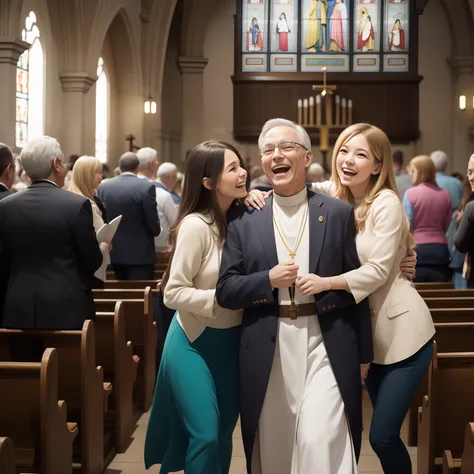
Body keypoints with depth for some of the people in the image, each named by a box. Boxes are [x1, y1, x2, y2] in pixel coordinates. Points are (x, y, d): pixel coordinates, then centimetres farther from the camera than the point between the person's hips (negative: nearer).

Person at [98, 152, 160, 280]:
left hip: (114, 252, 5)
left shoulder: (103, 186, 1)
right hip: (140, 253, -5)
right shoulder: (146, 187, -12)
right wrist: (156, 230, 11)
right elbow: (154, 225, -11)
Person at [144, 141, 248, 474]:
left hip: (232, 342, 6)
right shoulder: (195, 225, -19)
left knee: (224, 434, 14)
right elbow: (174, 293, -19)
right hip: (195, 343, -6)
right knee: (206, 436, -8)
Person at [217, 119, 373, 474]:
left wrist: (363, 355, 6)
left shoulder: (339, 214, 3)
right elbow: (226, 291, 2)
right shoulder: (244, 220, 4)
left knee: (322, 443, -11)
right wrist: (269, 280, -15)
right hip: (268, 350, 2)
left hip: (326, 346, -1)